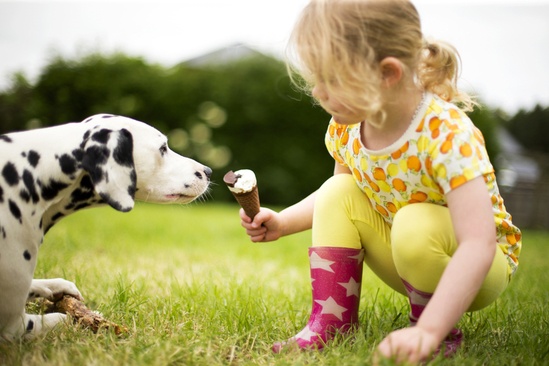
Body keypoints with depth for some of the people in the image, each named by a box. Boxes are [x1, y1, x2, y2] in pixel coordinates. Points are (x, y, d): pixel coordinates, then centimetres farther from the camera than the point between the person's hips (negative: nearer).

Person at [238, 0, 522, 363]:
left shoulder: (448, 134, -33)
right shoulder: (345, 128, -11)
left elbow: (477, 246, -39)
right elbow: (337, 196, 10)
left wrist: (429, 330, -48)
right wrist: (283, 222, -6)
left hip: (477, 268, -6)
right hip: (408, 262, 6)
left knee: (416, 225, -35)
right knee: (339, 195, -13)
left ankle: (441, 331, -8)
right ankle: (331, 323, -10)